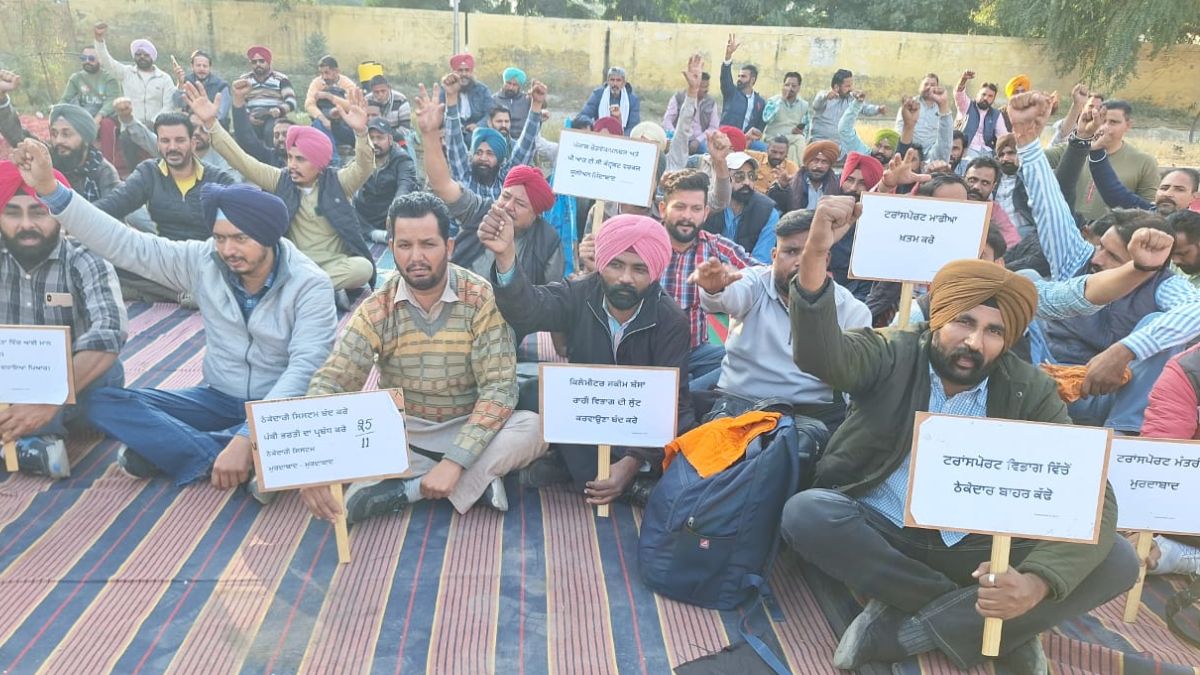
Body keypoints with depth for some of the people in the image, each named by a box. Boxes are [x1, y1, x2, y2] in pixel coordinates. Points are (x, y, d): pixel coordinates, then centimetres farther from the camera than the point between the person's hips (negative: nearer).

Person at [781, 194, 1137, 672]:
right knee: (806, 512, -31)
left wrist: (1036, 582, -32)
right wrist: (814, 257, -46)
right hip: (880, 533, -1)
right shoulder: (893, 357, -6)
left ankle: (898, 629, -20)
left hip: (980, 546, 2)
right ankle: (982, 621, -17)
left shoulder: (1030, 391, -3)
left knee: (1116, 560, -18)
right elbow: (820, 355, -28)